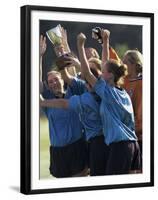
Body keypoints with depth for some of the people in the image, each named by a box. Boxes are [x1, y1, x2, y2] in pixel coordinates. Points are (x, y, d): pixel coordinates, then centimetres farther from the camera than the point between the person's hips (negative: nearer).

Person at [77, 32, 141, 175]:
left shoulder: (108, 92, -8)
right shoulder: (123, 93, 13)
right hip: (133, 144, 8)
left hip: (119, 145, -8)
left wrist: (80, 46, -6)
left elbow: (87, 73, -10)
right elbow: (109, 66, 21)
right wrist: (105, 42, 25)